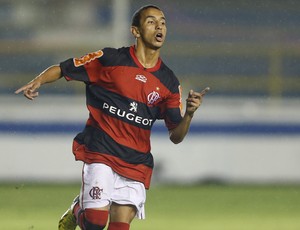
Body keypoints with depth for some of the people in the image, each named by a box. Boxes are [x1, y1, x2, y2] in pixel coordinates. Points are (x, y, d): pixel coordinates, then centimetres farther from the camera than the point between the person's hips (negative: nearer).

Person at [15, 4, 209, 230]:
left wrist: (189, 113, -12)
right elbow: (62, 69, 6)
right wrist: (37, 81, -13)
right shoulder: (110, 59, -2)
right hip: (100, 153, -3)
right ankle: (77, 211, 19)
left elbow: (176, 136, 7)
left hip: (136, 163, 3)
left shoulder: (169, 82, 7)